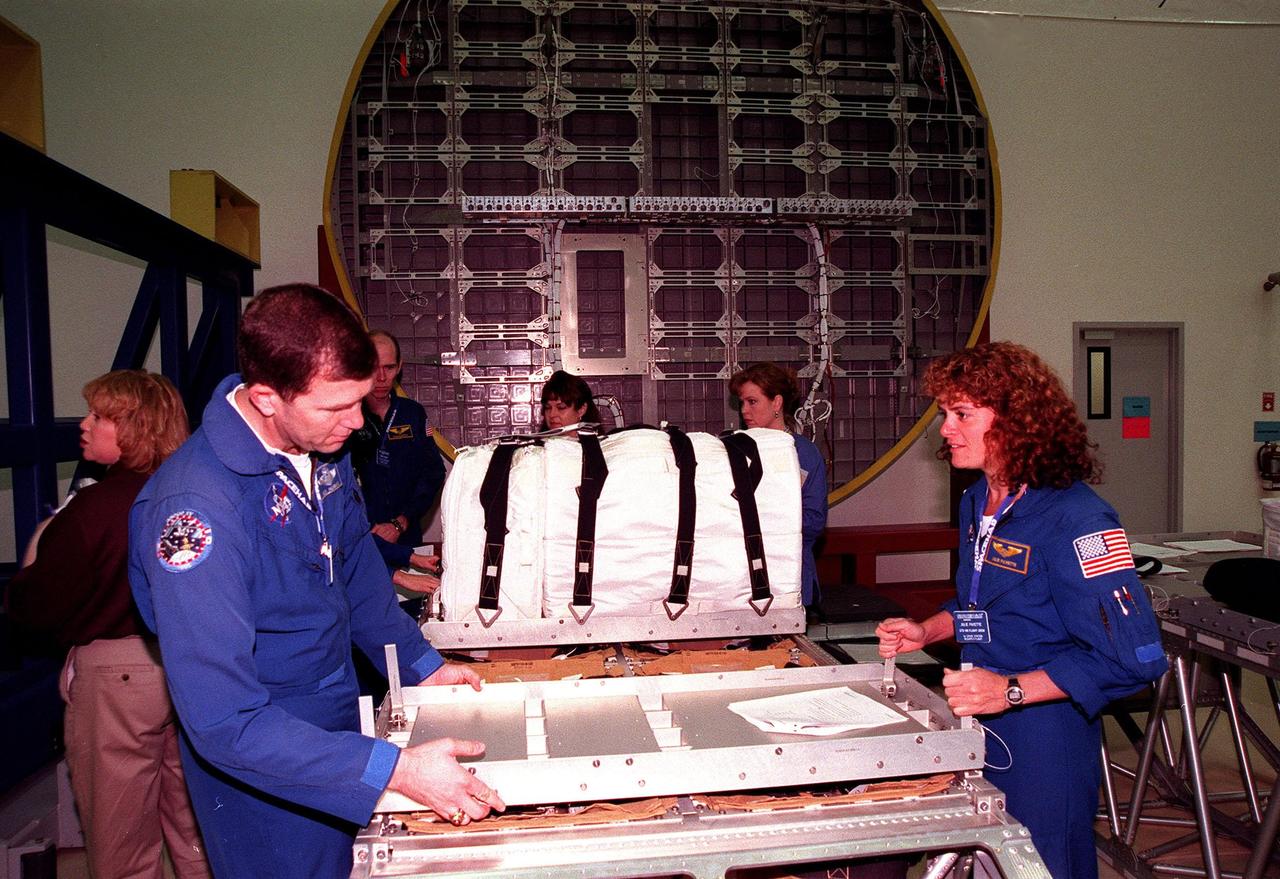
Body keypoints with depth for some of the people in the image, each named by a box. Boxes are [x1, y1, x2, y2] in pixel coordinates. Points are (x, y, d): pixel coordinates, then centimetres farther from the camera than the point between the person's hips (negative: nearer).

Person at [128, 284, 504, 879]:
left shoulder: (321, 445, -8)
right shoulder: (196, 505, -32)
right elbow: (222, 720, -32)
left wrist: (423, 665, 5)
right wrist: (395, 769, -36)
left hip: (339, 718, 7)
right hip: (263, 773, -7)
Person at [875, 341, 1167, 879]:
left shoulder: (1073, 518, -21)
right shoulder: (977, 503, 6)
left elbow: (1131, 655, -25)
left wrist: (1011, 691, -30)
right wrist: (927, 631, 4)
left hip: (1044, 737, -8)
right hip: (978, 723, 8)